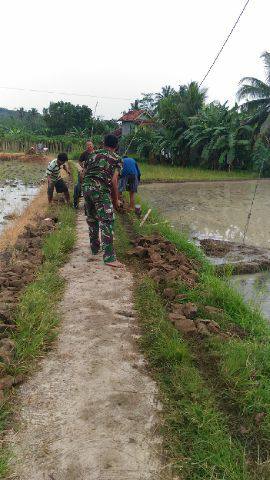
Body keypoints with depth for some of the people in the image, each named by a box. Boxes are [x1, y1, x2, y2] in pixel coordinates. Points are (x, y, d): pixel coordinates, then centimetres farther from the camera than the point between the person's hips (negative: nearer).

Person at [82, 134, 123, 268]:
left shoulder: (94, 154, 22)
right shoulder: (117, 159, 9)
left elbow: (84, 172, 19)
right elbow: (114, 180, -2)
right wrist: (116, 199, 5)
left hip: (86, 186, 5)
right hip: (101, 190, -5)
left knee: (91, 219, 20)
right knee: (106, 223, -6)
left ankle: (95, 248, 33)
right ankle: (109, 257, -11)